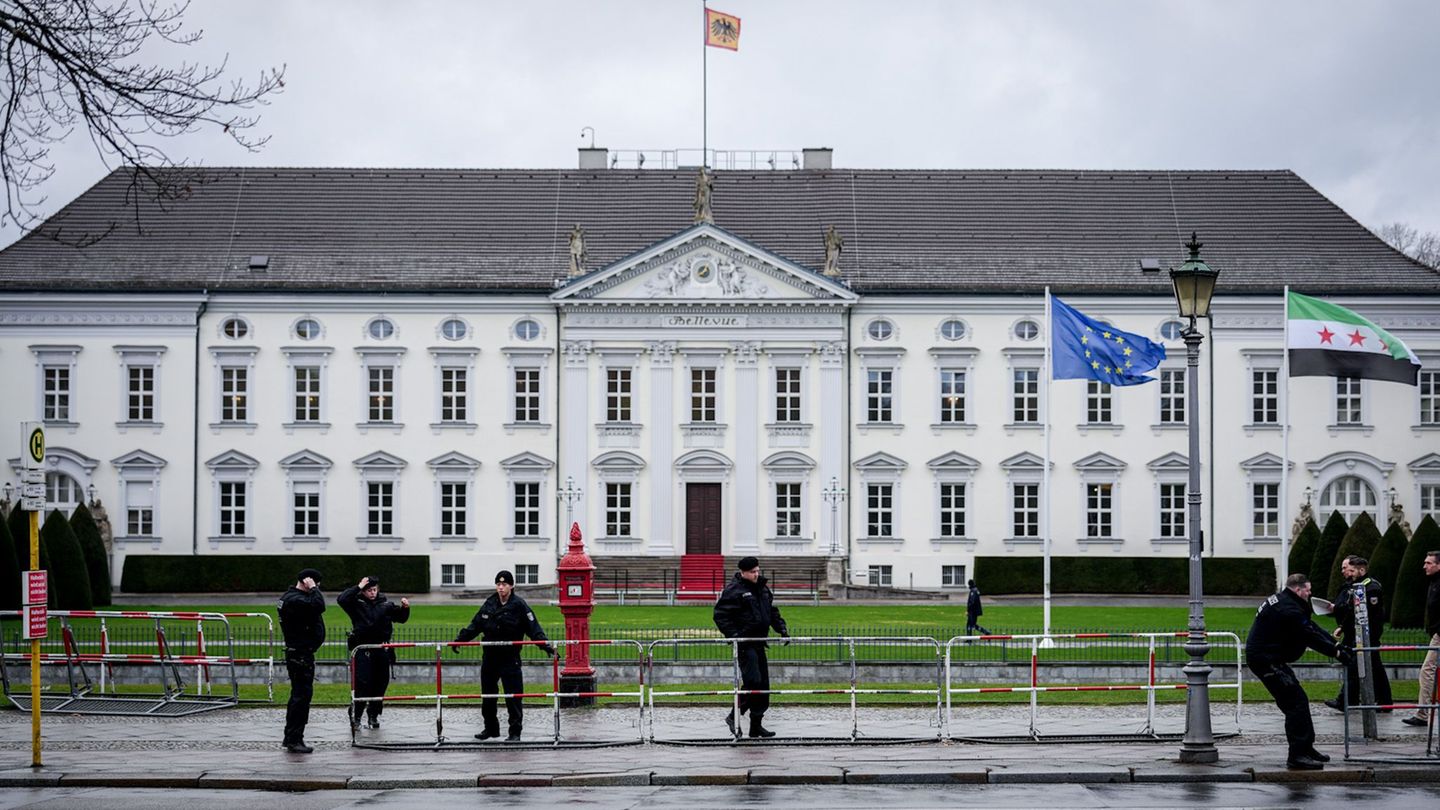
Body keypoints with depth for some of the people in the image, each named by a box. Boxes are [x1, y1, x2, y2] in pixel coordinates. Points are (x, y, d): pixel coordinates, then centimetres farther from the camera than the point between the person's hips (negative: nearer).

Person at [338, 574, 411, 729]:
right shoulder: (357, 603, -2)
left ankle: (374, 715, 19)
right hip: (363, 650, -3)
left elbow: (401, 618, 14)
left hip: (382, 651, 4)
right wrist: (358, 587, -17)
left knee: (381, 683, 6)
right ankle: (355, 716, -3)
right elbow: (341, 599, -19)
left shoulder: (385, 604, 7)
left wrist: (405, 608, -6)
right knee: (363, 682, -11)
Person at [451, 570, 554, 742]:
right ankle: (491, 728, 29)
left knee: (513, 696, -7)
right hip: (489, 657, 6)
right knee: (487, 695, 14)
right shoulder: (490, 603, 6)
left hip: (510, 658, -6)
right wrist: (461, 638, 10)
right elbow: (476, 625, 14)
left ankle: (515, 732, 0)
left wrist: (545, 644, -24)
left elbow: (533, 628, -13)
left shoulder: (519, 605, -9)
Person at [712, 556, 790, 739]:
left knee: (763, 684, 7)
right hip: (744, 644, -8)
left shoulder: (762, 588, 15)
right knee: (753, 681, -18)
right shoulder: (733, 591, -10)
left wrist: (781, 628, 12)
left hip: (758, 642, 8)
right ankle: (733, 717, -4)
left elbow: (772, 612, 25)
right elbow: (720, 615, -13)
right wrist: (733, 634, -21)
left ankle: (756, 725, 13)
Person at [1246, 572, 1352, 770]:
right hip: (1266, 659, -11)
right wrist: (1336, 653, -10)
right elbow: (1310, 636, -19)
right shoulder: (1288, 610, -21)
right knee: (1296, 703, -12)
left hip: (1269, 658, 11)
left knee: (1297, 701, 17)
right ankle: (1297, 756, -13)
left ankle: (1306, 748, 24)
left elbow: (1311, 627, 14)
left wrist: (1336, 645, 9)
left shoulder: (1283, 602, 14)